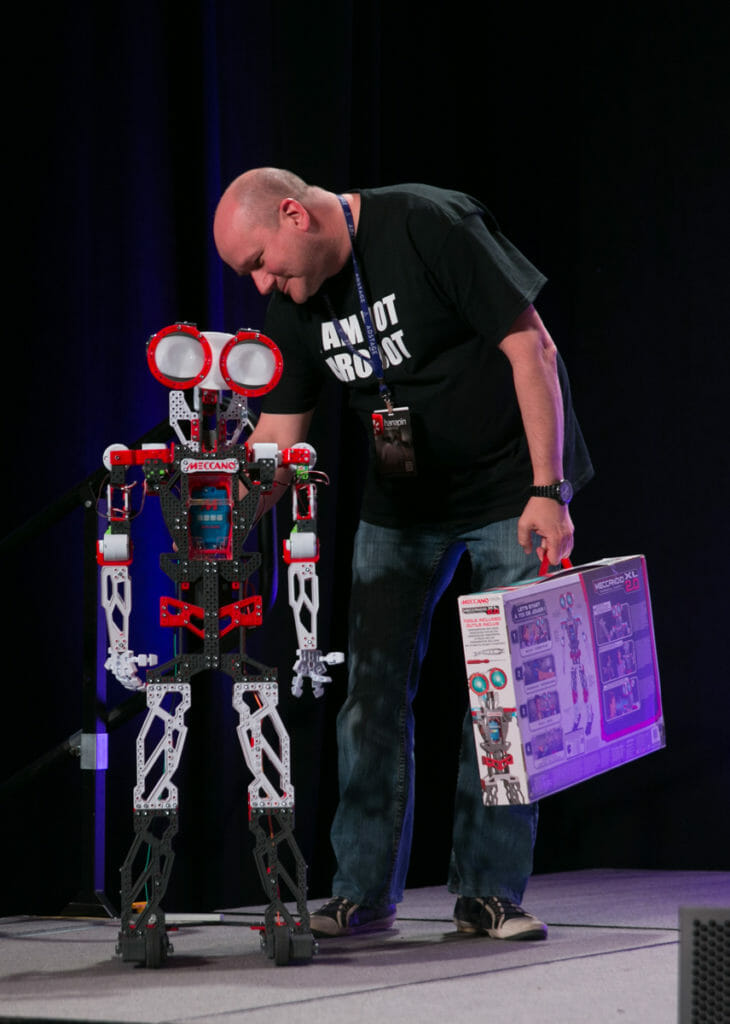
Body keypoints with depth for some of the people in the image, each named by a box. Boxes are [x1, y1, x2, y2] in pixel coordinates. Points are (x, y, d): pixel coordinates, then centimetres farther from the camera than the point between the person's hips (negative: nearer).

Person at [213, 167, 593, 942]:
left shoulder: (430, 226, -22)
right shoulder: (294, 306, -2)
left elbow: (531, 348, -21)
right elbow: (277, 436, 1)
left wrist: (548, 491, -23)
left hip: (511, 486, -6)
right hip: (401, 498, 6)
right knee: (372, 689, -1)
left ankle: (489, 892, 2)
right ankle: (364, 892, 6)